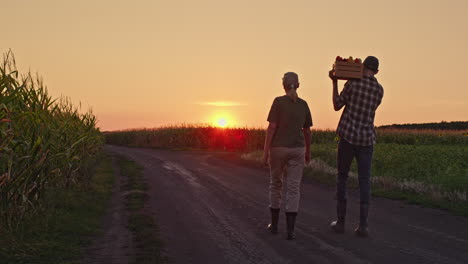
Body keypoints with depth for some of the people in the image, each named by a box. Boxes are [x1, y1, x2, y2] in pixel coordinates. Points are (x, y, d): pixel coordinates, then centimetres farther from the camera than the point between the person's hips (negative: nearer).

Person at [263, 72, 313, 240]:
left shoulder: (278, 101, -9)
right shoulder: (303, 104, 3)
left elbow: (271, 128, -12)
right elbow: (307, 131, 9)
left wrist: (265, 152, -8)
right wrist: (308, 152, 21)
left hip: (278, 149, -2)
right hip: (297, 150, 2)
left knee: (275, 184, 16)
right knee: (293, 189, 1)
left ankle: (274, 224, 21)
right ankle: (290, 230, -7)